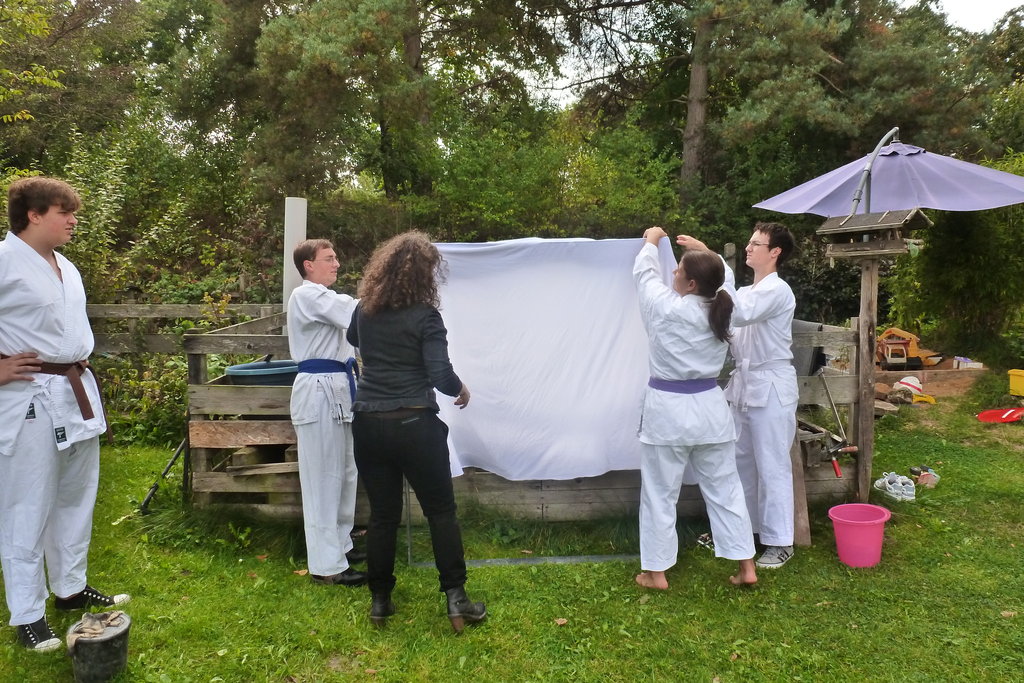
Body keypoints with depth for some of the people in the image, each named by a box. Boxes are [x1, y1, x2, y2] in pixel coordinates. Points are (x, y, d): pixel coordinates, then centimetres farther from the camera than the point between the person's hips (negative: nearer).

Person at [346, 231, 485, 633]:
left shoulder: (364, 310, 5)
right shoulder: (424, 316, -13)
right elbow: (440, 375, -16)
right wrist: (461, 389, 3)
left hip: (368, 422, 5)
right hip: (413, 424, -5)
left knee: (382, 513, 14)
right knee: (441, 510, 9)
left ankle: (380, 601, 22)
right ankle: (455, 598, 12)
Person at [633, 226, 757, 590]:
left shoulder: (667, 307, -14)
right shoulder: (721, 310, -1)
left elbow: (645, 273, 6)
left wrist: (651, 242, 24)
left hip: (668, 409, -5)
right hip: (709, 407, 5)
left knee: (660, 493, 8)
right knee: (725, 489, 15)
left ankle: (656, 571, 18)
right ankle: (746, 567, 23)